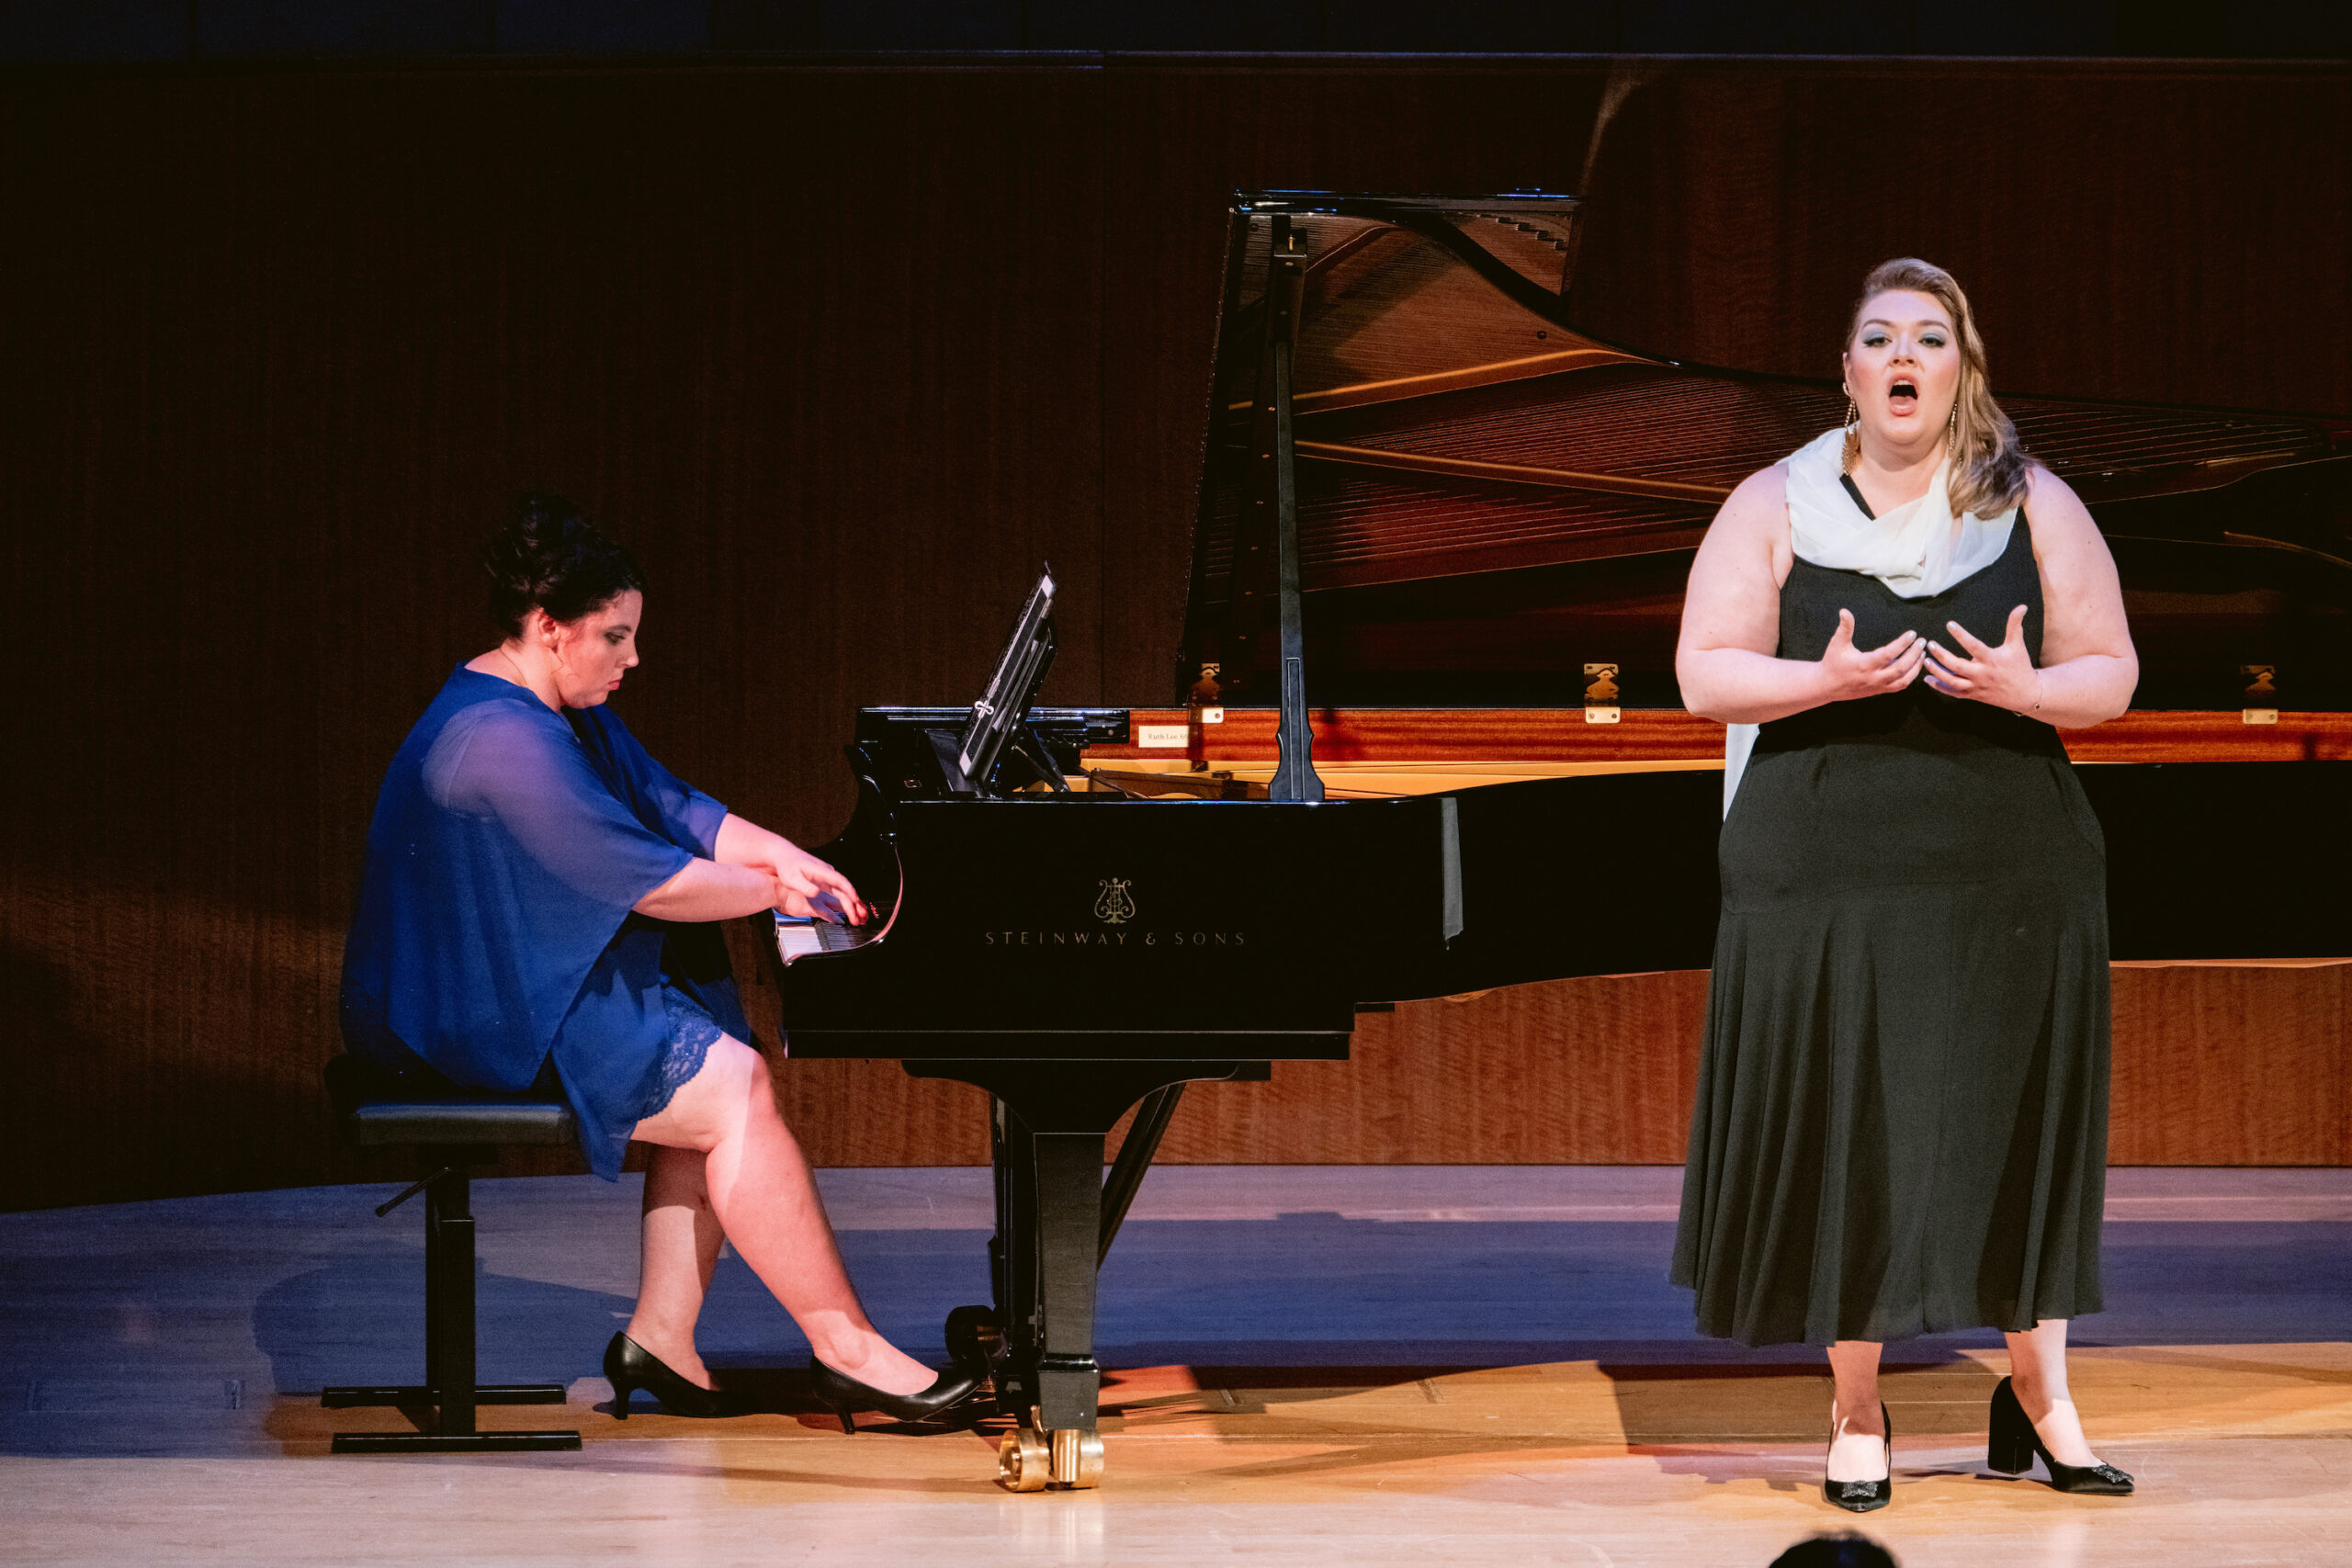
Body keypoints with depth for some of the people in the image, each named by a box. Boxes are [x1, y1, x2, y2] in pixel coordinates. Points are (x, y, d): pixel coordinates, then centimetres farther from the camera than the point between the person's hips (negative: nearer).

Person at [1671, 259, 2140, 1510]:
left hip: (2008, 873, 1)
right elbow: (1705, 672, -2)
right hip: (1827, 875, -1)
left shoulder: (2034, 507, 6)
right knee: (1844, 1136, -1)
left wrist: (2026, 688, -16)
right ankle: (1856, 1415, 10)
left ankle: (2038, 1396, 14)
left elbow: (2111, 675, 5)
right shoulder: (1775, 507, 3)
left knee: (2017, 1127, 2)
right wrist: (1825, 679, -19)